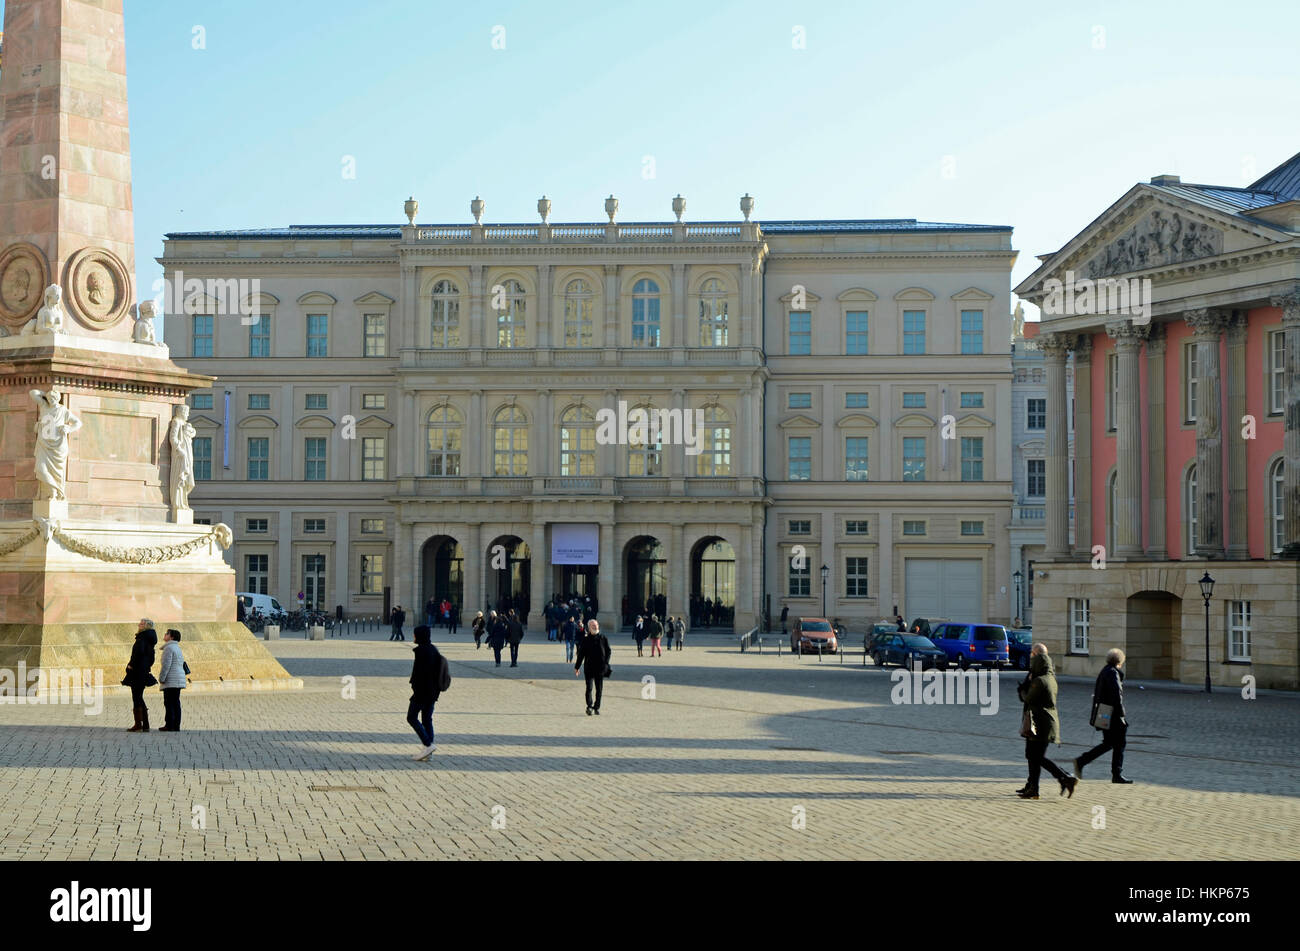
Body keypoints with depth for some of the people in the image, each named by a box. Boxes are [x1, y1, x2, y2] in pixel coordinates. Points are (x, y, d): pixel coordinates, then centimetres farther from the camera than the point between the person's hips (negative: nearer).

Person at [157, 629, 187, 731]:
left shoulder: (169, 648, -10)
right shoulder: (177, 648, 20)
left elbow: (166, 665, -16)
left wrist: (161, 678, -12)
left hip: (171, 680, -9)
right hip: (179, 680, 9)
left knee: (169, 703, -7)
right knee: (176, 703, 8)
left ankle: (169, 725, -9)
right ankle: (176, 726, 7)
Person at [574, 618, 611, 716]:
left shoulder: (604, 639, 5)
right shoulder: (586, 640, 3)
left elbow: (608, 652, 8)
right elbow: (581, 654, 6)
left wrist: (606, 663, -5)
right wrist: (577, 667, 5)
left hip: (600, 668, 1)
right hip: (589, 667, -1)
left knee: (599, 689, 5)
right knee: (589, 688, -7)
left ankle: (597, 707, 15)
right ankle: (589, 706, -3)